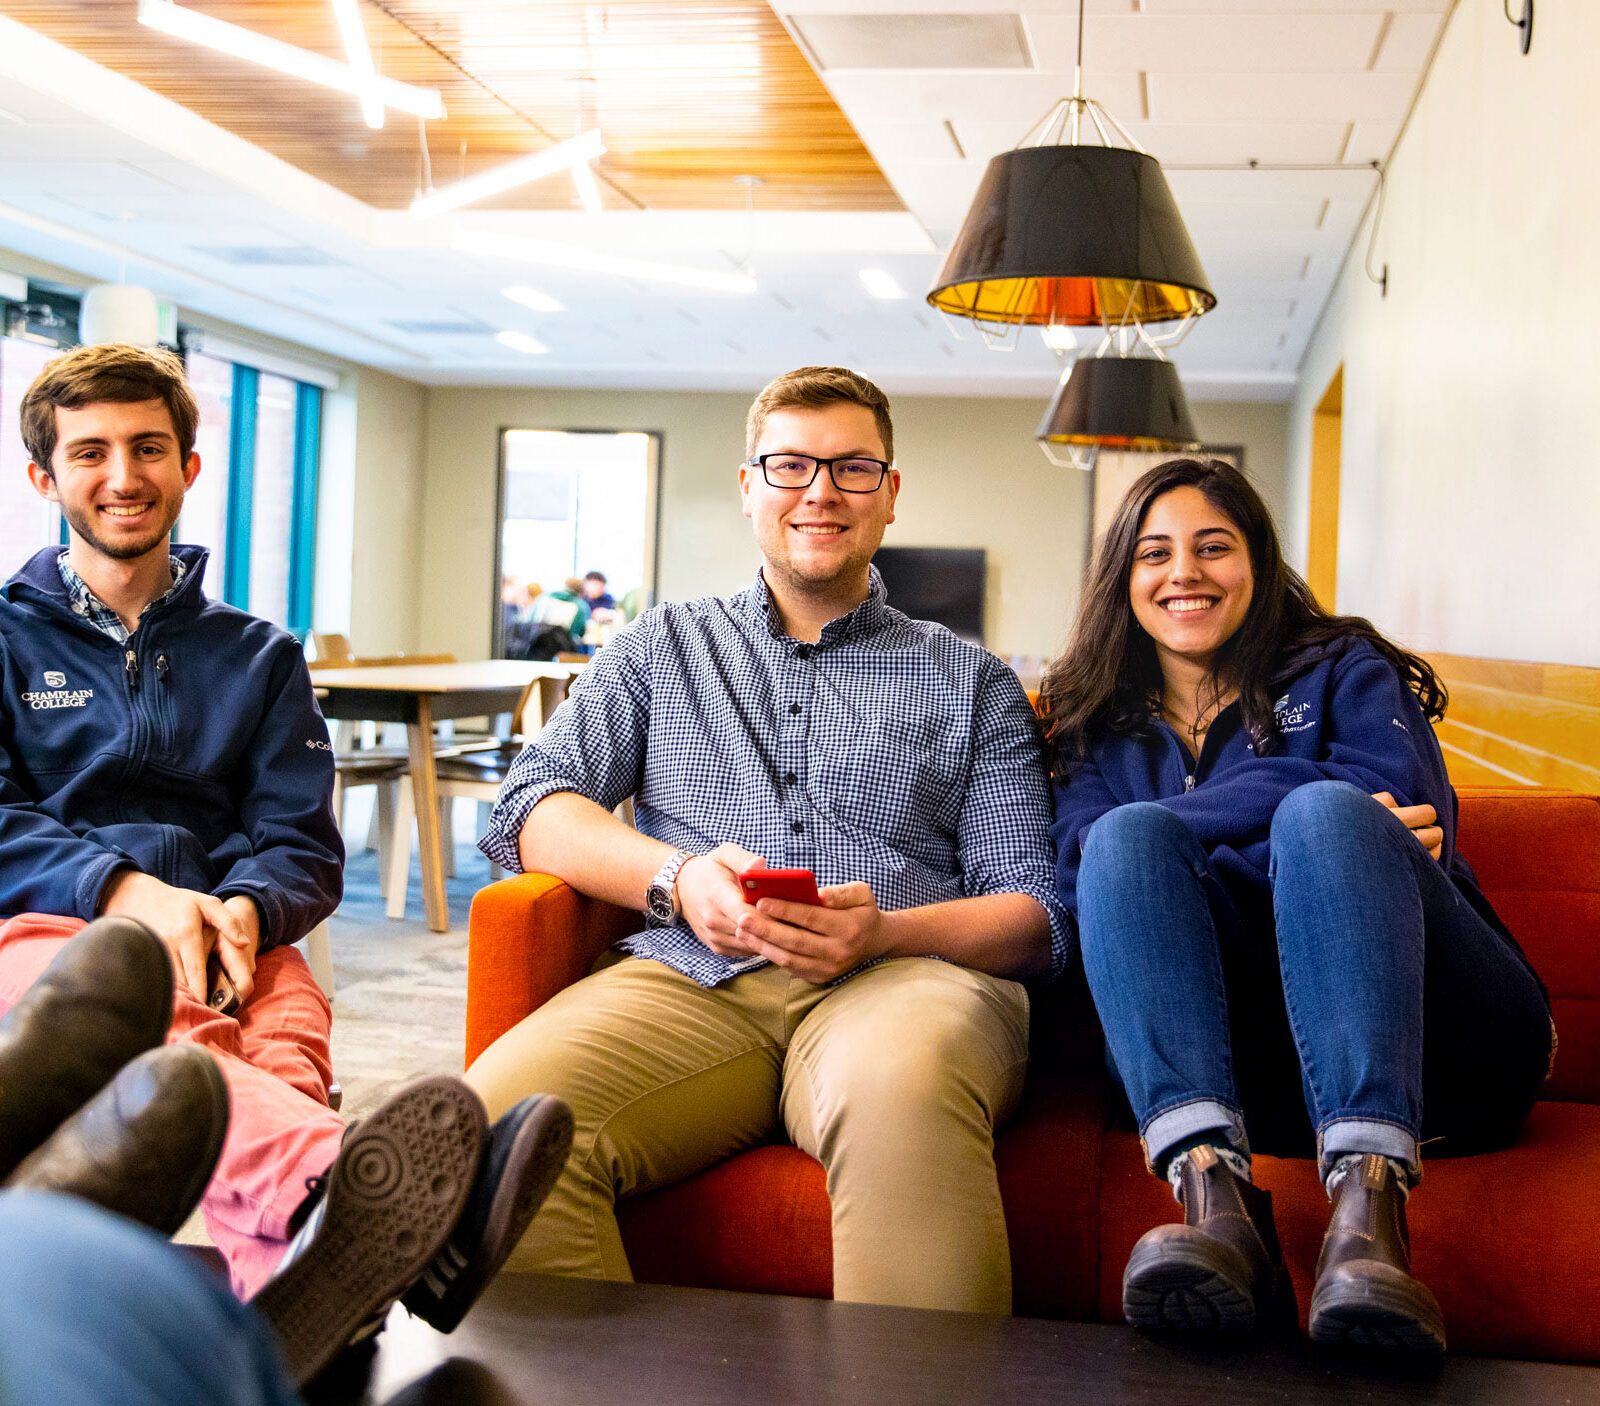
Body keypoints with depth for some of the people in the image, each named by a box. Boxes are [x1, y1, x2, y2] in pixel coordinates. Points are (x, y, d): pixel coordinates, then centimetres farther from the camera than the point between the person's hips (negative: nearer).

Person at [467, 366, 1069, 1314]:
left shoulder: (972, 683, 21)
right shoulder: (663, 649, 25)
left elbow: (1038, 914, 12)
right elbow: (527, 810, 13)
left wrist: (885, 929, -10)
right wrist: (677, 877, -7)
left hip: (904, 976, -1)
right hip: (693, 979, 1)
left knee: (900, 1089, -40)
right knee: (504, 1118, -31)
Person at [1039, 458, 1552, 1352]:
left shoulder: (1341, 670, 19)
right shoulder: (1099, 733, 23)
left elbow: (1404, 811, -2)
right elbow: (1082, 871, 0)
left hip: (1431, 1043, -1)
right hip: (1216, 1063, 1)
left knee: (1327, 814, -28)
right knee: (1131, 838, -23)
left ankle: (1369, 1210, -50)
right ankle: (1216, 1198, -47)